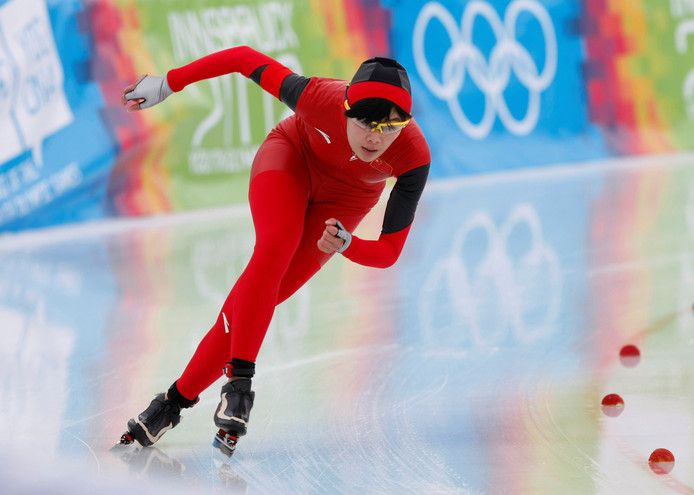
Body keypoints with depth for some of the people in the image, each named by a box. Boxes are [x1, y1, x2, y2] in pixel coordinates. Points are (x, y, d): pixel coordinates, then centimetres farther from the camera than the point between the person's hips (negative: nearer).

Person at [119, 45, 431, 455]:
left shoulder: (414, 158, -35)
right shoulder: (320, 100, -38)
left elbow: (389, 252, -26)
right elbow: (246, 58, -24)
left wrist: (345, 245, -47)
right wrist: (168, 84, -18)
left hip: (345, 198, 1)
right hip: (292, 156, -1)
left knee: (257, 299, -11)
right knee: (275, 247, -32)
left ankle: (179, 399, -2)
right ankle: (239, 382, -28)